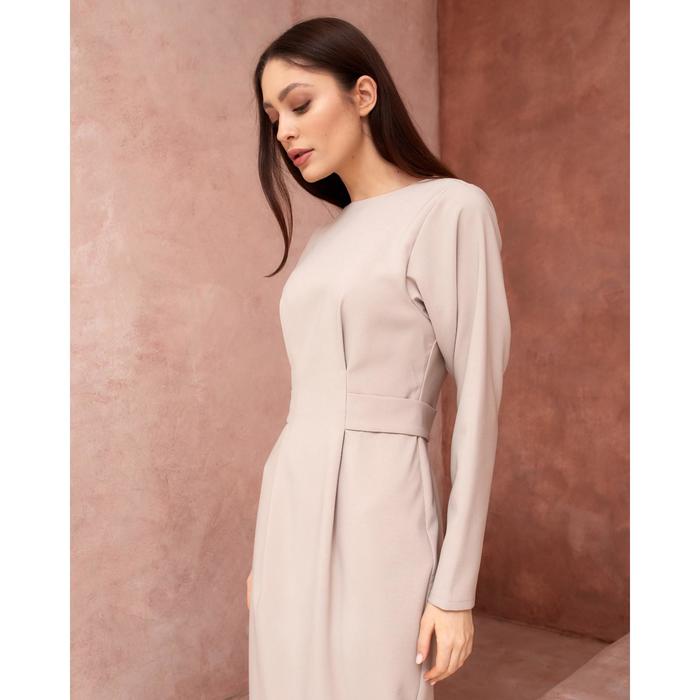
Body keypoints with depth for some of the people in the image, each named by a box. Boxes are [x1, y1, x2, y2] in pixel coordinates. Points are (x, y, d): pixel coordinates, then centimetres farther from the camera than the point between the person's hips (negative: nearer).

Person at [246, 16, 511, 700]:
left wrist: (455, 587, -12)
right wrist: (264, 548, 18)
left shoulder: (451, 210, -7)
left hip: (374, 512, -7)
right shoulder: (323, 240, 14)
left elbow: (478, 402, -10)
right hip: (291, 508, 7)